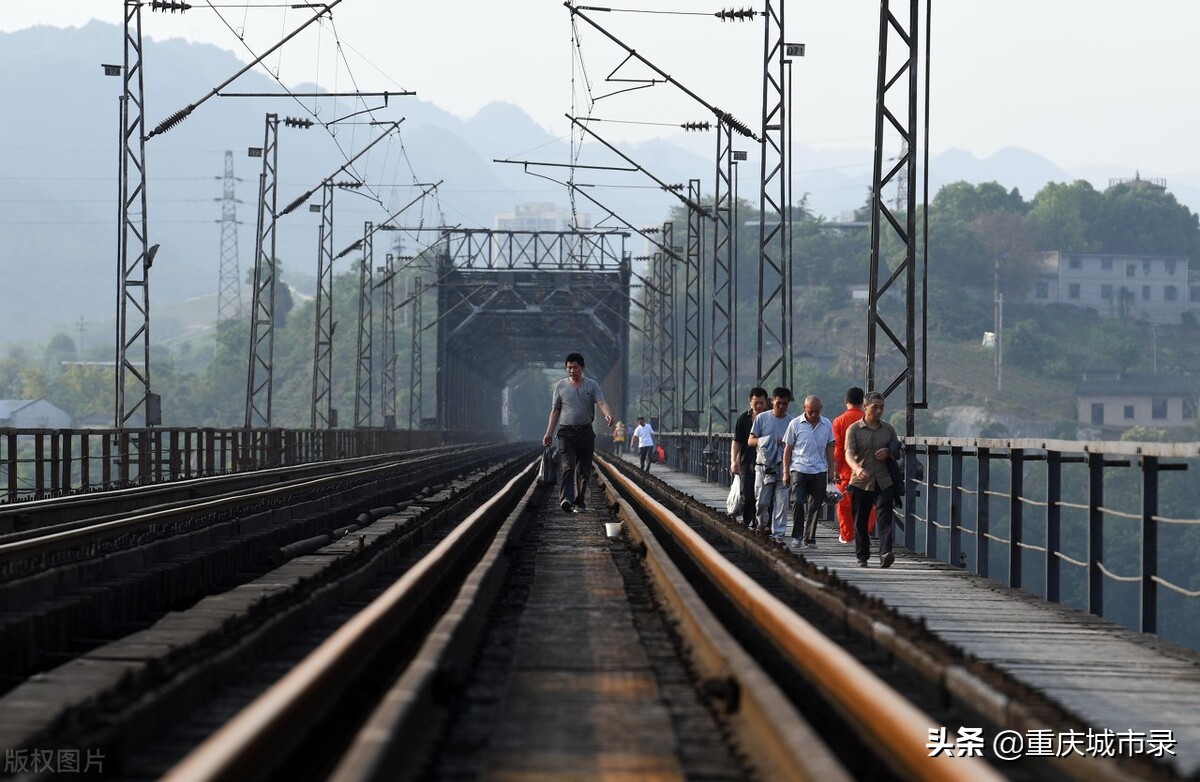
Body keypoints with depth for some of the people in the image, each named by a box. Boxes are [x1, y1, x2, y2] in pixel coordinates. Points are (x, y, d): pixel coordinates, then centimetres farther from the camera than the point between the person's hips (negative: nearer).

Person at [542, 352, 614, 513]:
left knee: (584, 470, 4)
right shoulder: (560, 386, 7)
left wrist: (608, 414, -30)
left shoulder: (592, 385, 6)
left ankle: (579, 503, 15)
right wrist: (548, 433, 1)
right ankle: (566, 500, -32)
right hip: (566, 433, -1)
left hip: (586, 432, 1)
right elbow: (555, 411, 9)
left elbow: (601, 402, -7)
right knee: (568, 467, -18)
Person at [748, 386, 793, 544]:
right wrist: (766, 442, -14)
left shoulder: (791, 422, 5)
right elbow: (750, 441, 4)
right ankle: (763, 523, 30)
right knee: (762, 501, 2)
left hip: (782, 466, 0)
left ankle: (778, 534, 0)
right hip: (764, 465, 0)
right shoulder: (762, 418, 3)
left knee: (781, 502, -4)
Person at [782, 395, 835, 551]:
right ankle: (796, 536, -4)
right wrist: (786, 472, 1)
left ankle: (809, 538, 13)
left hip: (819, 471, 3)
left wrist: (831, 470, 10)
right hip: (799, 469, -2)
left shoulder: (827, 424, 7)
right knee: (797, 502, -14)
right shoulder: (795, 424, 0)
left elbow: (829, 448, 14)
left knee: (815, 506, 4)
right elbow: (788, 449, 4)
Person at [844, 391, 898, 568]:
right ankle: (862, 557, 16)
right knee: (860, 522, 4)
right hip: (860, 483, -1)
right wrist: (857, 468, -34)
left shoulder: (888, 429, 12)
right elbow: (849, 453, -13)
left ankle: (885, 554, -25)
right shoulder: (854, 429, 1)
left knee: (884, 518, -14)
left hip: (884, 483, 1)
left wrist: (888, 452, -3)